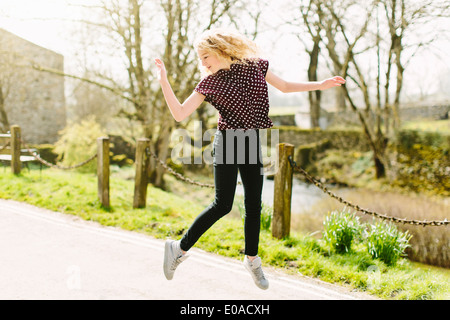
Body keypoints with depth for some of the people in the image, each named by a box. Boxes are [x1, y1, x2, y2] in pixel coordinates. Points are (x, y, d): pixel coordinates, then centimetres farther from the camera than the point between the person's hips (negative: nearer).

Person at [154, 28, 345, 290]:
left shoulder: (256, 67, 6)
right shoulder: (209, 83, 0)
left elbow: (285, 86, 18)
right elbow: (180, 114, -4)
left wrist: (320, 85, 13)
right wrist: (164, 81, -10)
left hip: (252, 144, 3)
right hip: (227, 142, -3)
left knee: (254, 205, 7)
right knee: (223, 204, -9)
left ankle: (252, 259, 25)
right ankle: (180, 248, 4)